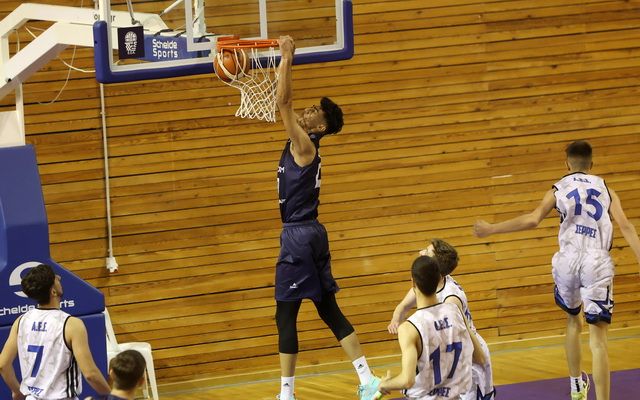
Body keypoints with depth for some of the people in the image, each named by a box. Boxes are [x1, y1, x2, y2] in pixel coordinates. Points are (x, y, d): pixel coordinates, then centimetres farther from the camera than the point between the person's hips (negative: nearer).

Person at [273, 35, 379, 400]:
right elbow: (287, 102, 18)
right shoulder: (303, 144, 10)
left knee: (286, 314, -4)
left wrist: (287, 58, -15)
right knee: (329, 310, 10)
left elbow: (283, 101, -20)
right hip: (310, 233, 10)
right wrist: (285, 60, 14)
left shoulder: (304, 145, -14)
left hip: (298, 236, -10)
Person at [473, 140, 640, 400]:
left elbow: (532, 220, -6)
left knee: (572, 320, 29)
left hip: (568, 261, 1)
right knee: (598, 340, -5)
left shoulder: (559, 189, 10)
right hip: (597, 263, -1)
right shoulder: (605, 190, 13)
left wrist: (491, 229, -2)